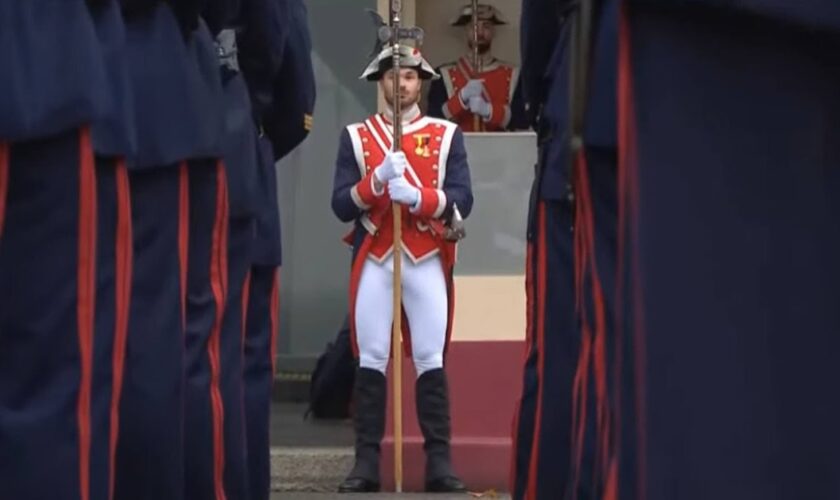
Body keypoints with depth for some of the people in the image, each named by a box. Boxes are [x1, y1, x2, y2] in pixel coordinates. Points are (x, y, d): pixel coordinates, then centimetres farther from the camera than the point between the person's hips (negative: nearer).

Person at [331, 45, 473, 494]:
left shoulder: (448, 135, 6)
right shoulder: (355, 136, 6)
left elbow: (462, 201, -4)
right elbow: (341, 206, -1)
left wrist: (416, 197, -20)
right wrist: (378, 179, -18)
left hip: (428, 261, 0)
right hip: (373, 261, 0)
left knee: (431, 361, 0)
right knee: (370, 360, -1)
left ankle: (439, 462, 4)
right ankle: (366, 462, 2)